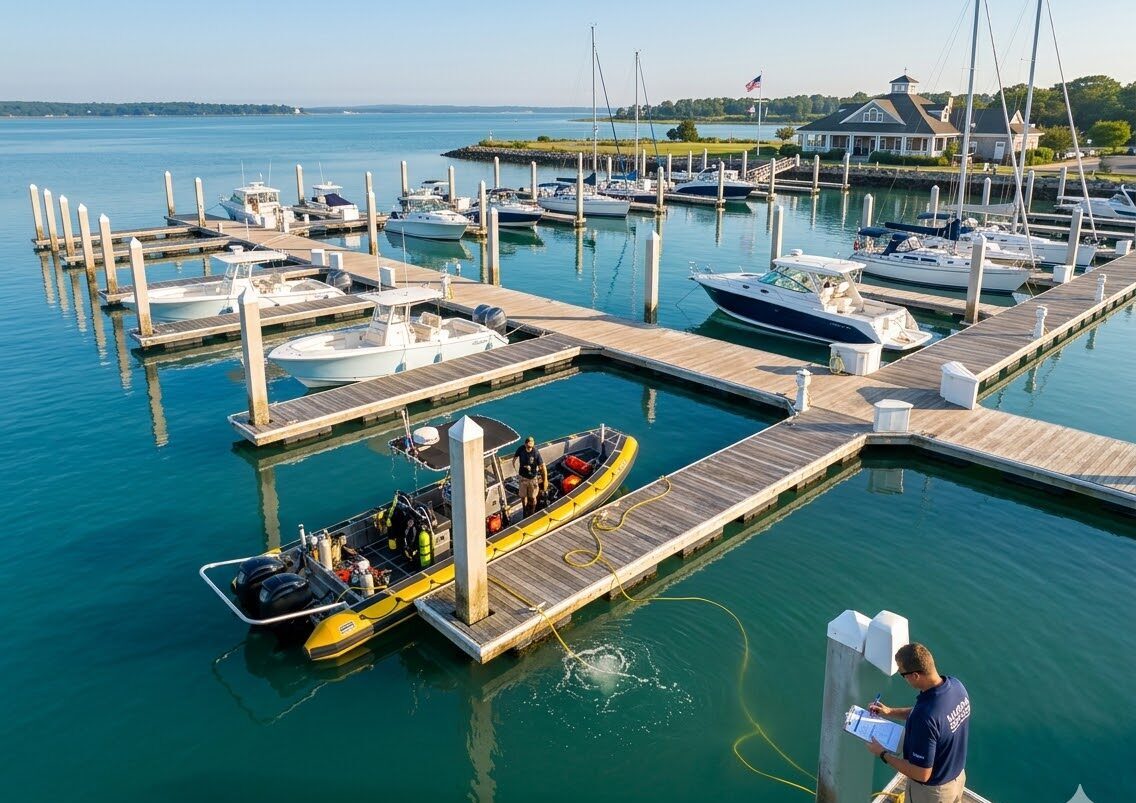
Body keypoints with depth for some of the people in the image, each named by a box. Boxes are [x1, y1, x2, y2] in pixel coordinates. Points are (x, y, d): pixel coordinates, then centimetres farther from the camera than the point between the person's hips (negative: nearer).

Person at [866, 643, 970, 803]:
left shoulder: (924, 718, -41)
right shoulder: (956, 684, -16)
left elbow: (922, 774, -31)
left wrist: (882, 754, -19)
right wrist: (890, 712, 3)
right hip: (959, 776, 6)